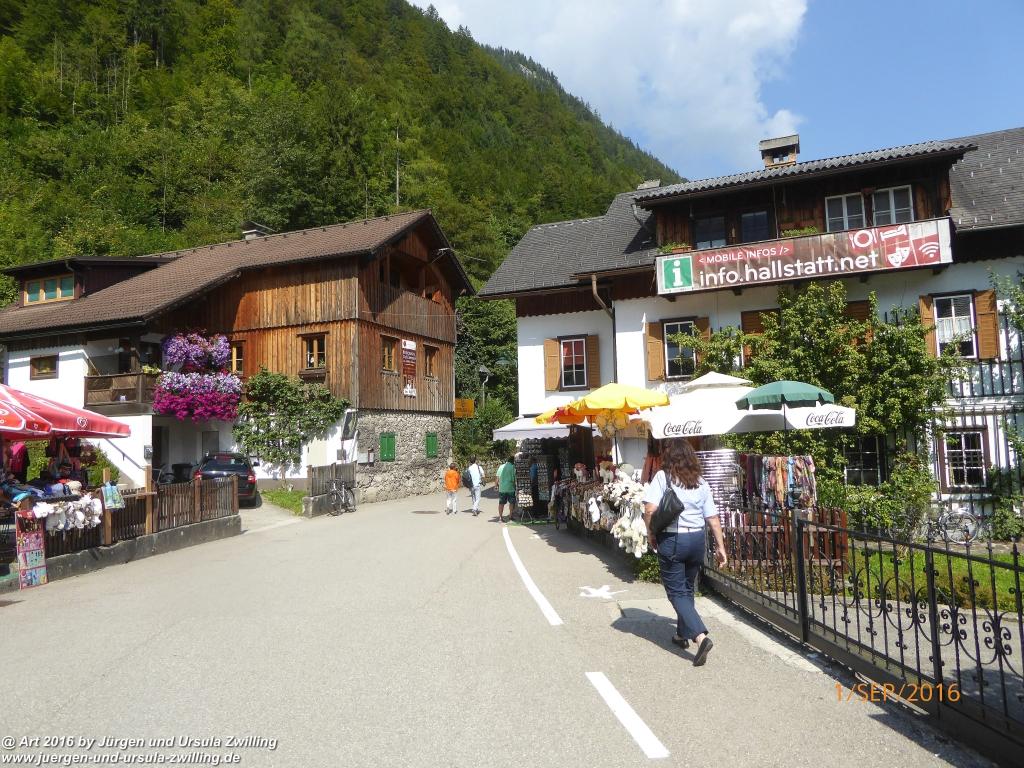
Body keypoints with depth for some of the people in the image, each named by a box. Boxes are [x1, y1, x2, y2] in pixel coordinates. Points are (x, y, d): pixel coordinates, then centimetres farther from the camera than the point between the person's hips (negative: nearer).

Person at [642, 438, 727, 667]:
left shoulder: (662, 477, -9)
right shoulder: (701, 482, 5)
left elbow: (650, 509, -19)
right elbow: (713, 518, 5)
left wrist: (650, 534, -4)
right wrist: (720, 546, 11)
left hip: (671, 540, -5)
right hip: (697, 539, 5)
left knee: (677, 593, 1)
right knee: (687, 589, 21)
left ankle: (701, 636, -14)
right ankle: (682, 634, 33)